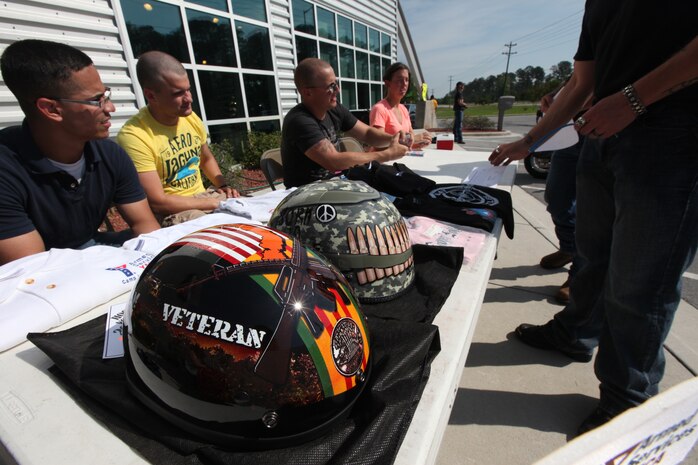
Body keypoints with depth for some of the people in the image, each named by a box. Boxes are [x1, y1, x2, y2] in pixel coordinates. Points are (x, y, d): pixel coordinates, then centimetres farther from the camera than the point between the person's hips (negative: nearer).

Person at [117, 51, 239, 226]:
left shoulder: (191, 117, 1)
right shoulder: (134, 135, -19)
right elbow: (157, 202, -21)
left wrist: (223, 186, 0)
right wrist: (213, 203, -18)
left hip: (204, 196, 7)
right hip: (168, 211, -7)